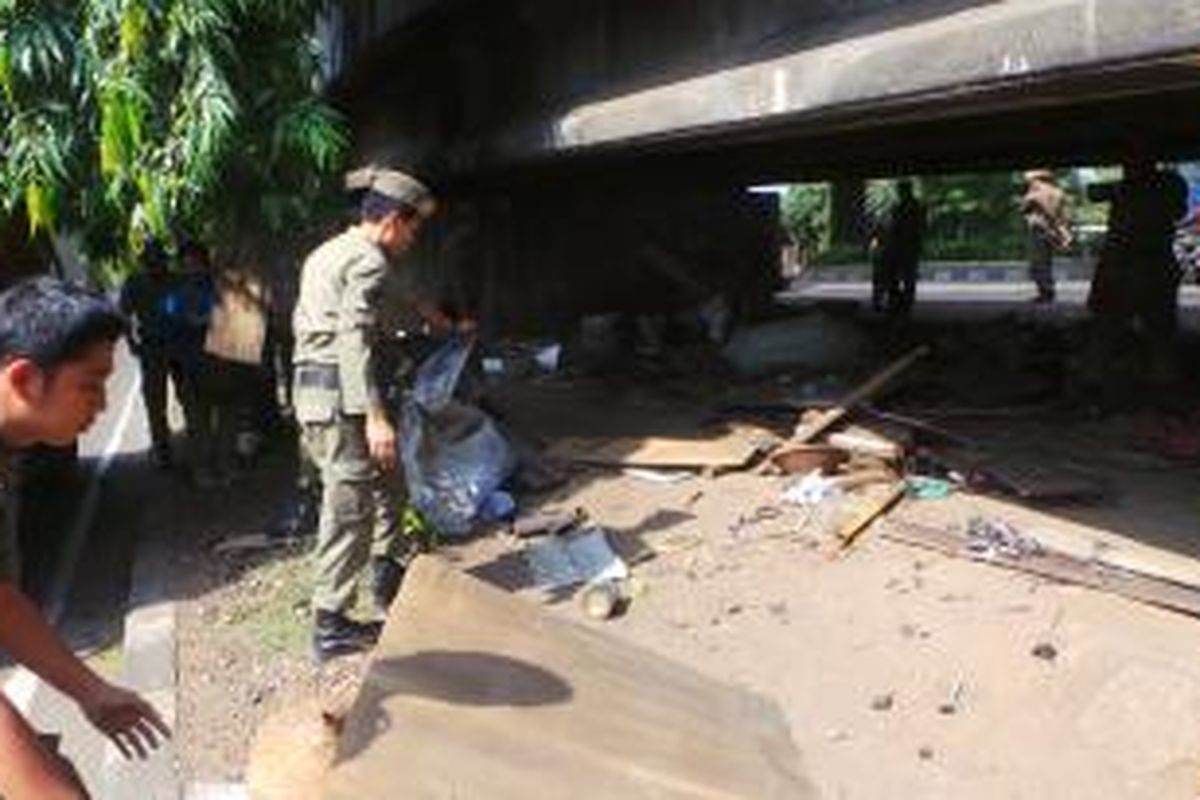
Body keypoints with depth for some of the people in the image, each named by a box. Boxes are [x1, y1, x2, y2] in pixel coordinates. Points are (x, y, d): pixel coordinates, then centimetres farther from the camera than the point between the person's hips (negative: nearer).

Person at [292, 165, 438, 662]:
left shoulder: (326, 253, 20)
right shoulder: (368, 259, -10)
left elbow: (302, 322, 23)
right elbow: (354, 337, -21)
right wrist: (375, 414, -25)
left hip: (309, 385, 10)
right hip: (339, 395, -10)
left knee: (387, 478, 21)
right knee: (349, 508, -4)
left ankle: (387, 579, 30)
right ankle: (329, 626, 4)